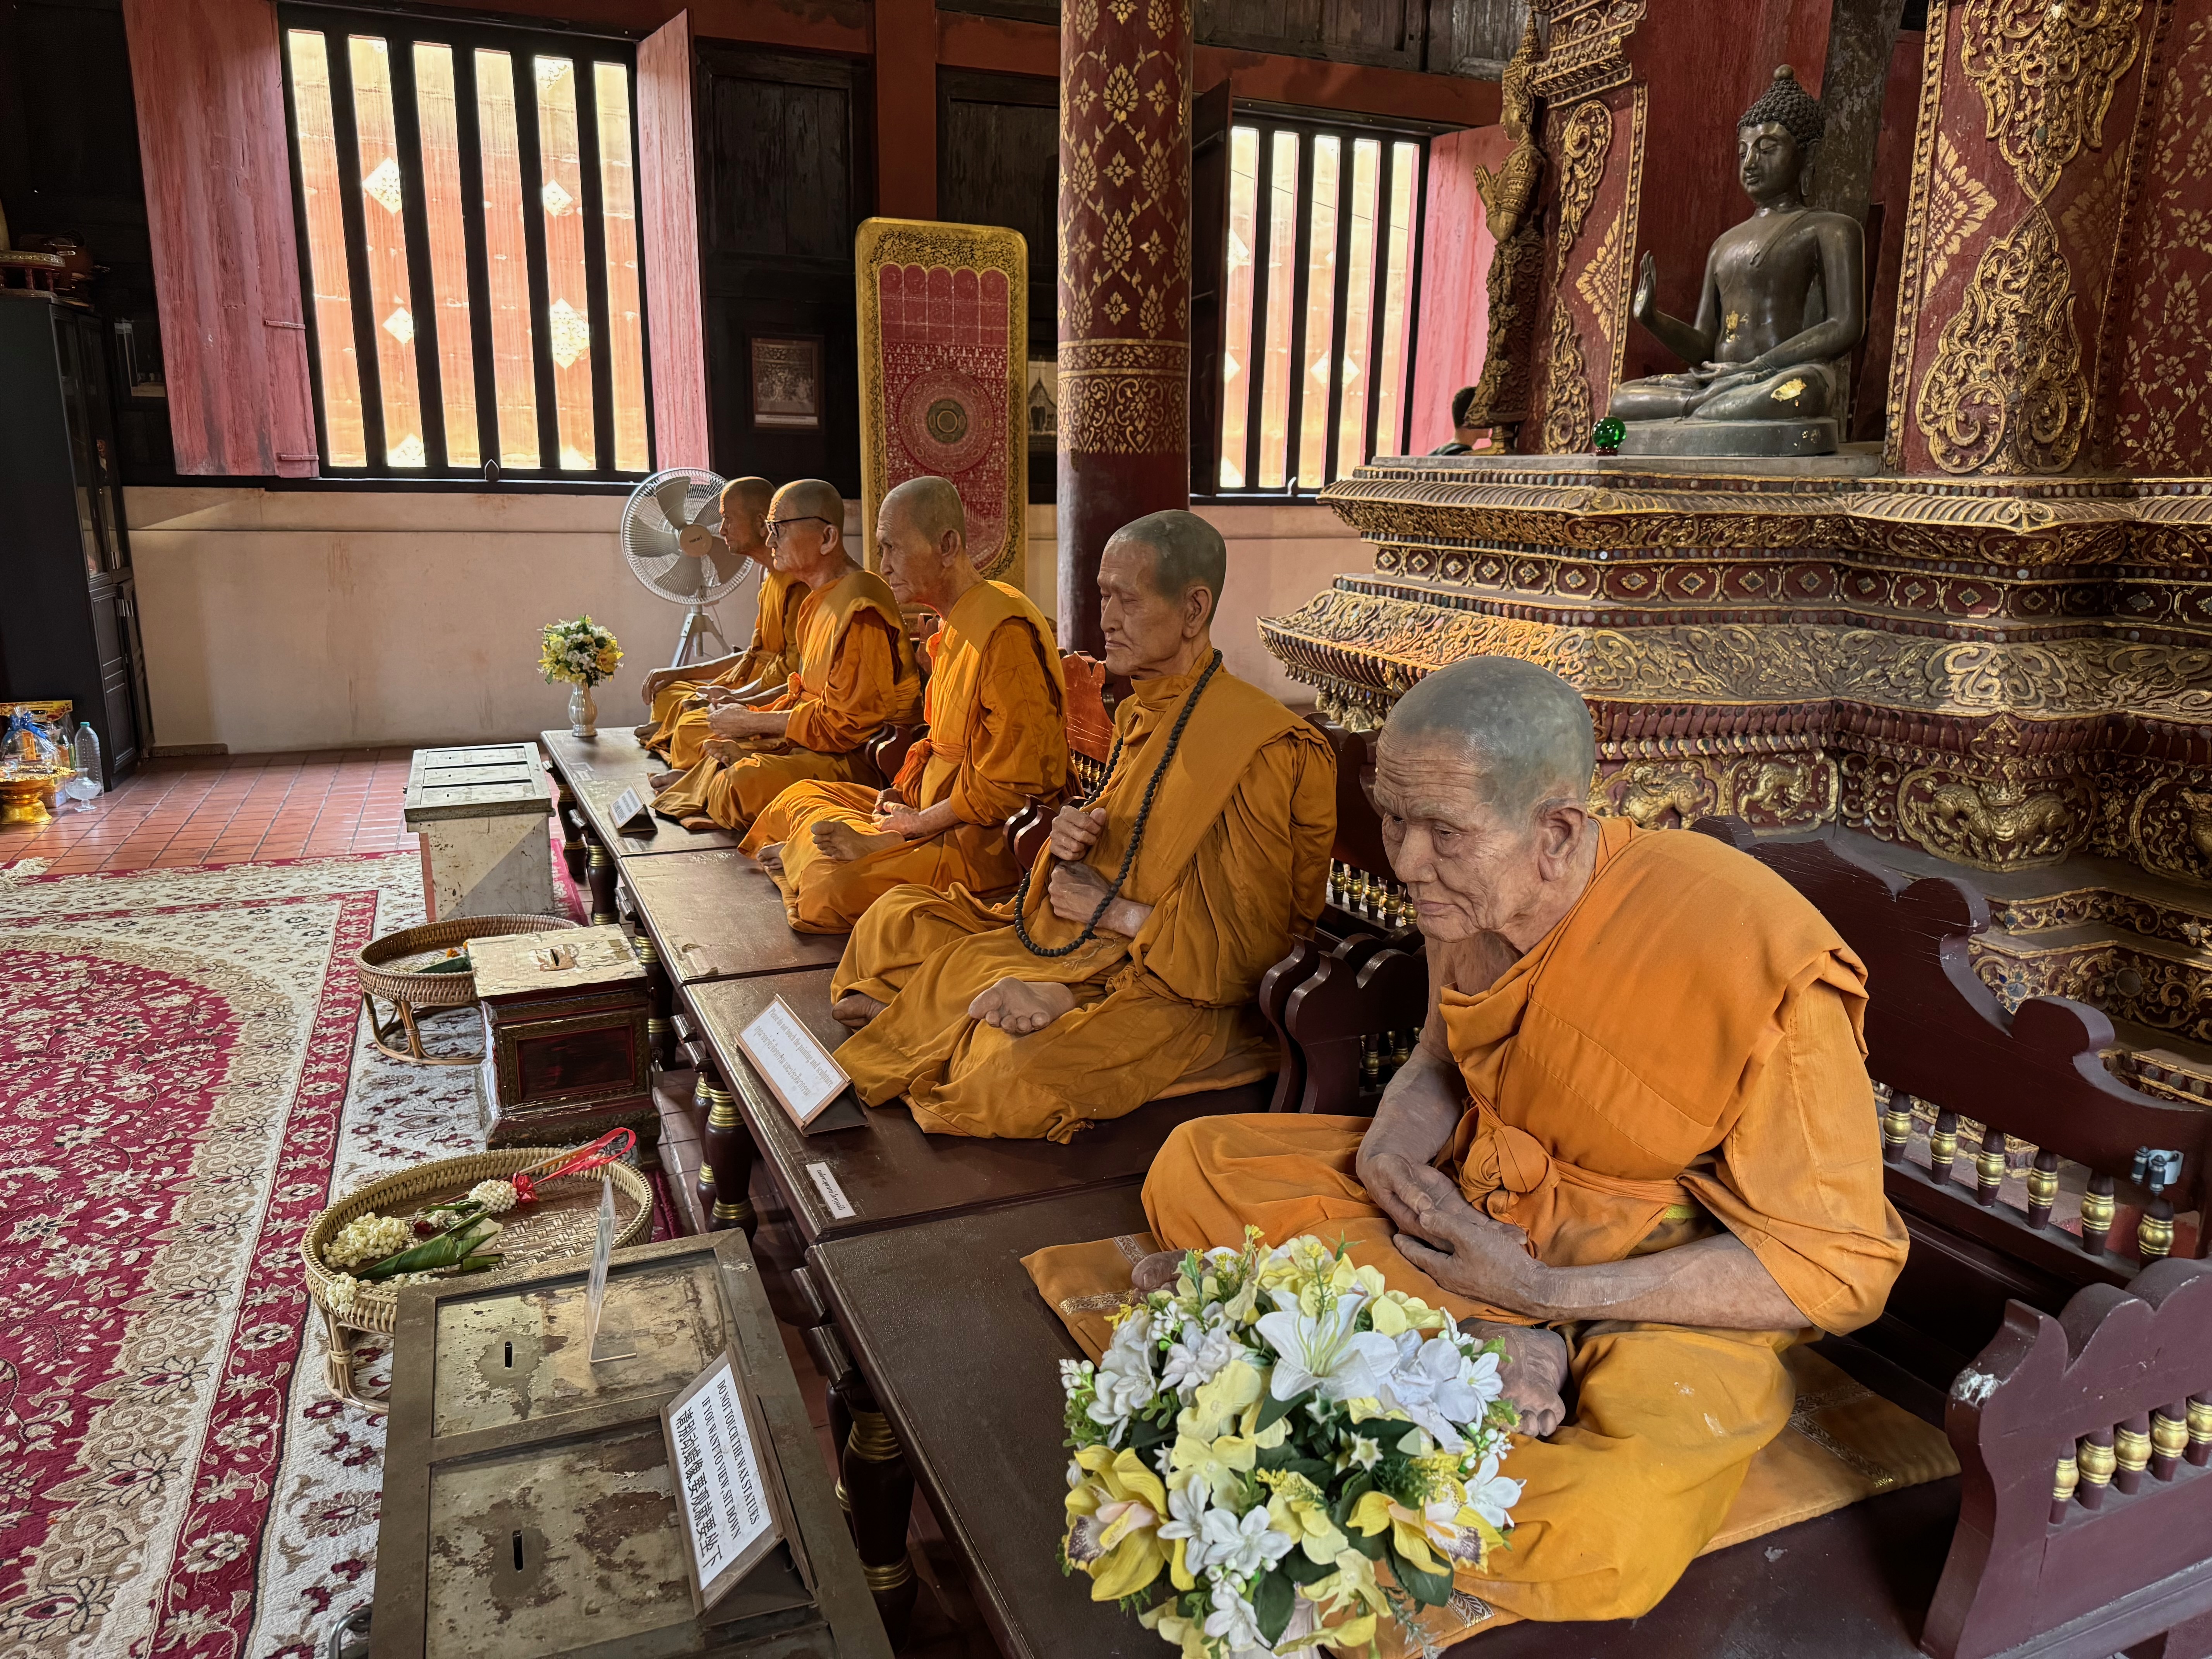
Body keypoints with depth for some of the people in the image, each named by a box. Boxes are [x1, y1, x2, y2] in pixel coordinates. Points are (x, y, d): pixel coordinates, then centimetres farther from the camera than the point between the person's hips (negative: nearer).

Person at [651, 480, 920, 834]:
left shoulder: (859, 609, -21)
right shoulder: (821, 599, 14)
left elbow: (846, 724, -22)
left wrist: (751, 722, -12)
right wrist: (748, 720, 0)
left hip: (860, 757, -11)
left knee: (744, 784, -27)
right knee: (714, 748, 8)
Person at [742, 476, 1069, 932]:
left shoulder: (1007, 633, -21)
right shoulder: (955, 628, 13)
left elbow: (1014, 785, -23)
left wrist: (920, 823, -13)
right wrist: (903, 792, 5)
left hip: (994, 837, -10)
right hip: (934, 807, 10)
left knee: (838, 886, -26)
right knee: (800, 799, 13)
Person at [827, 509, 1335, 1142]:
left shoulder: (1264, 749, -18)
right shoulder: (1139, 714, 10)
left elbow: (1249, 949, -17)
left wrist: (1112, 910, -12)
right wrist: (1072, 841, 0)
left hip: (1178, 993, -9)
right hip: (1067, 945, 9)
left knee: (1014, 1073, -35)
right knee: (896, 917, 7)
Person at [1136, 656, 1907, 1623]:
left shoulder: (1758, 967, -28)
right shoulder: (1464, 897, -9)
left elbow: (1838, 1268, -21)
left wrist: (1540, 1292, -24)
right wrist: (1393, 1145, -11)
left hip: (1673, 1286, -6)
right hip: (1473, 1201, 7)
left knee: (1599, 1540, -36)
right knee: (1194, 1166, -4)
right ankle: (1494, 1353, -14)